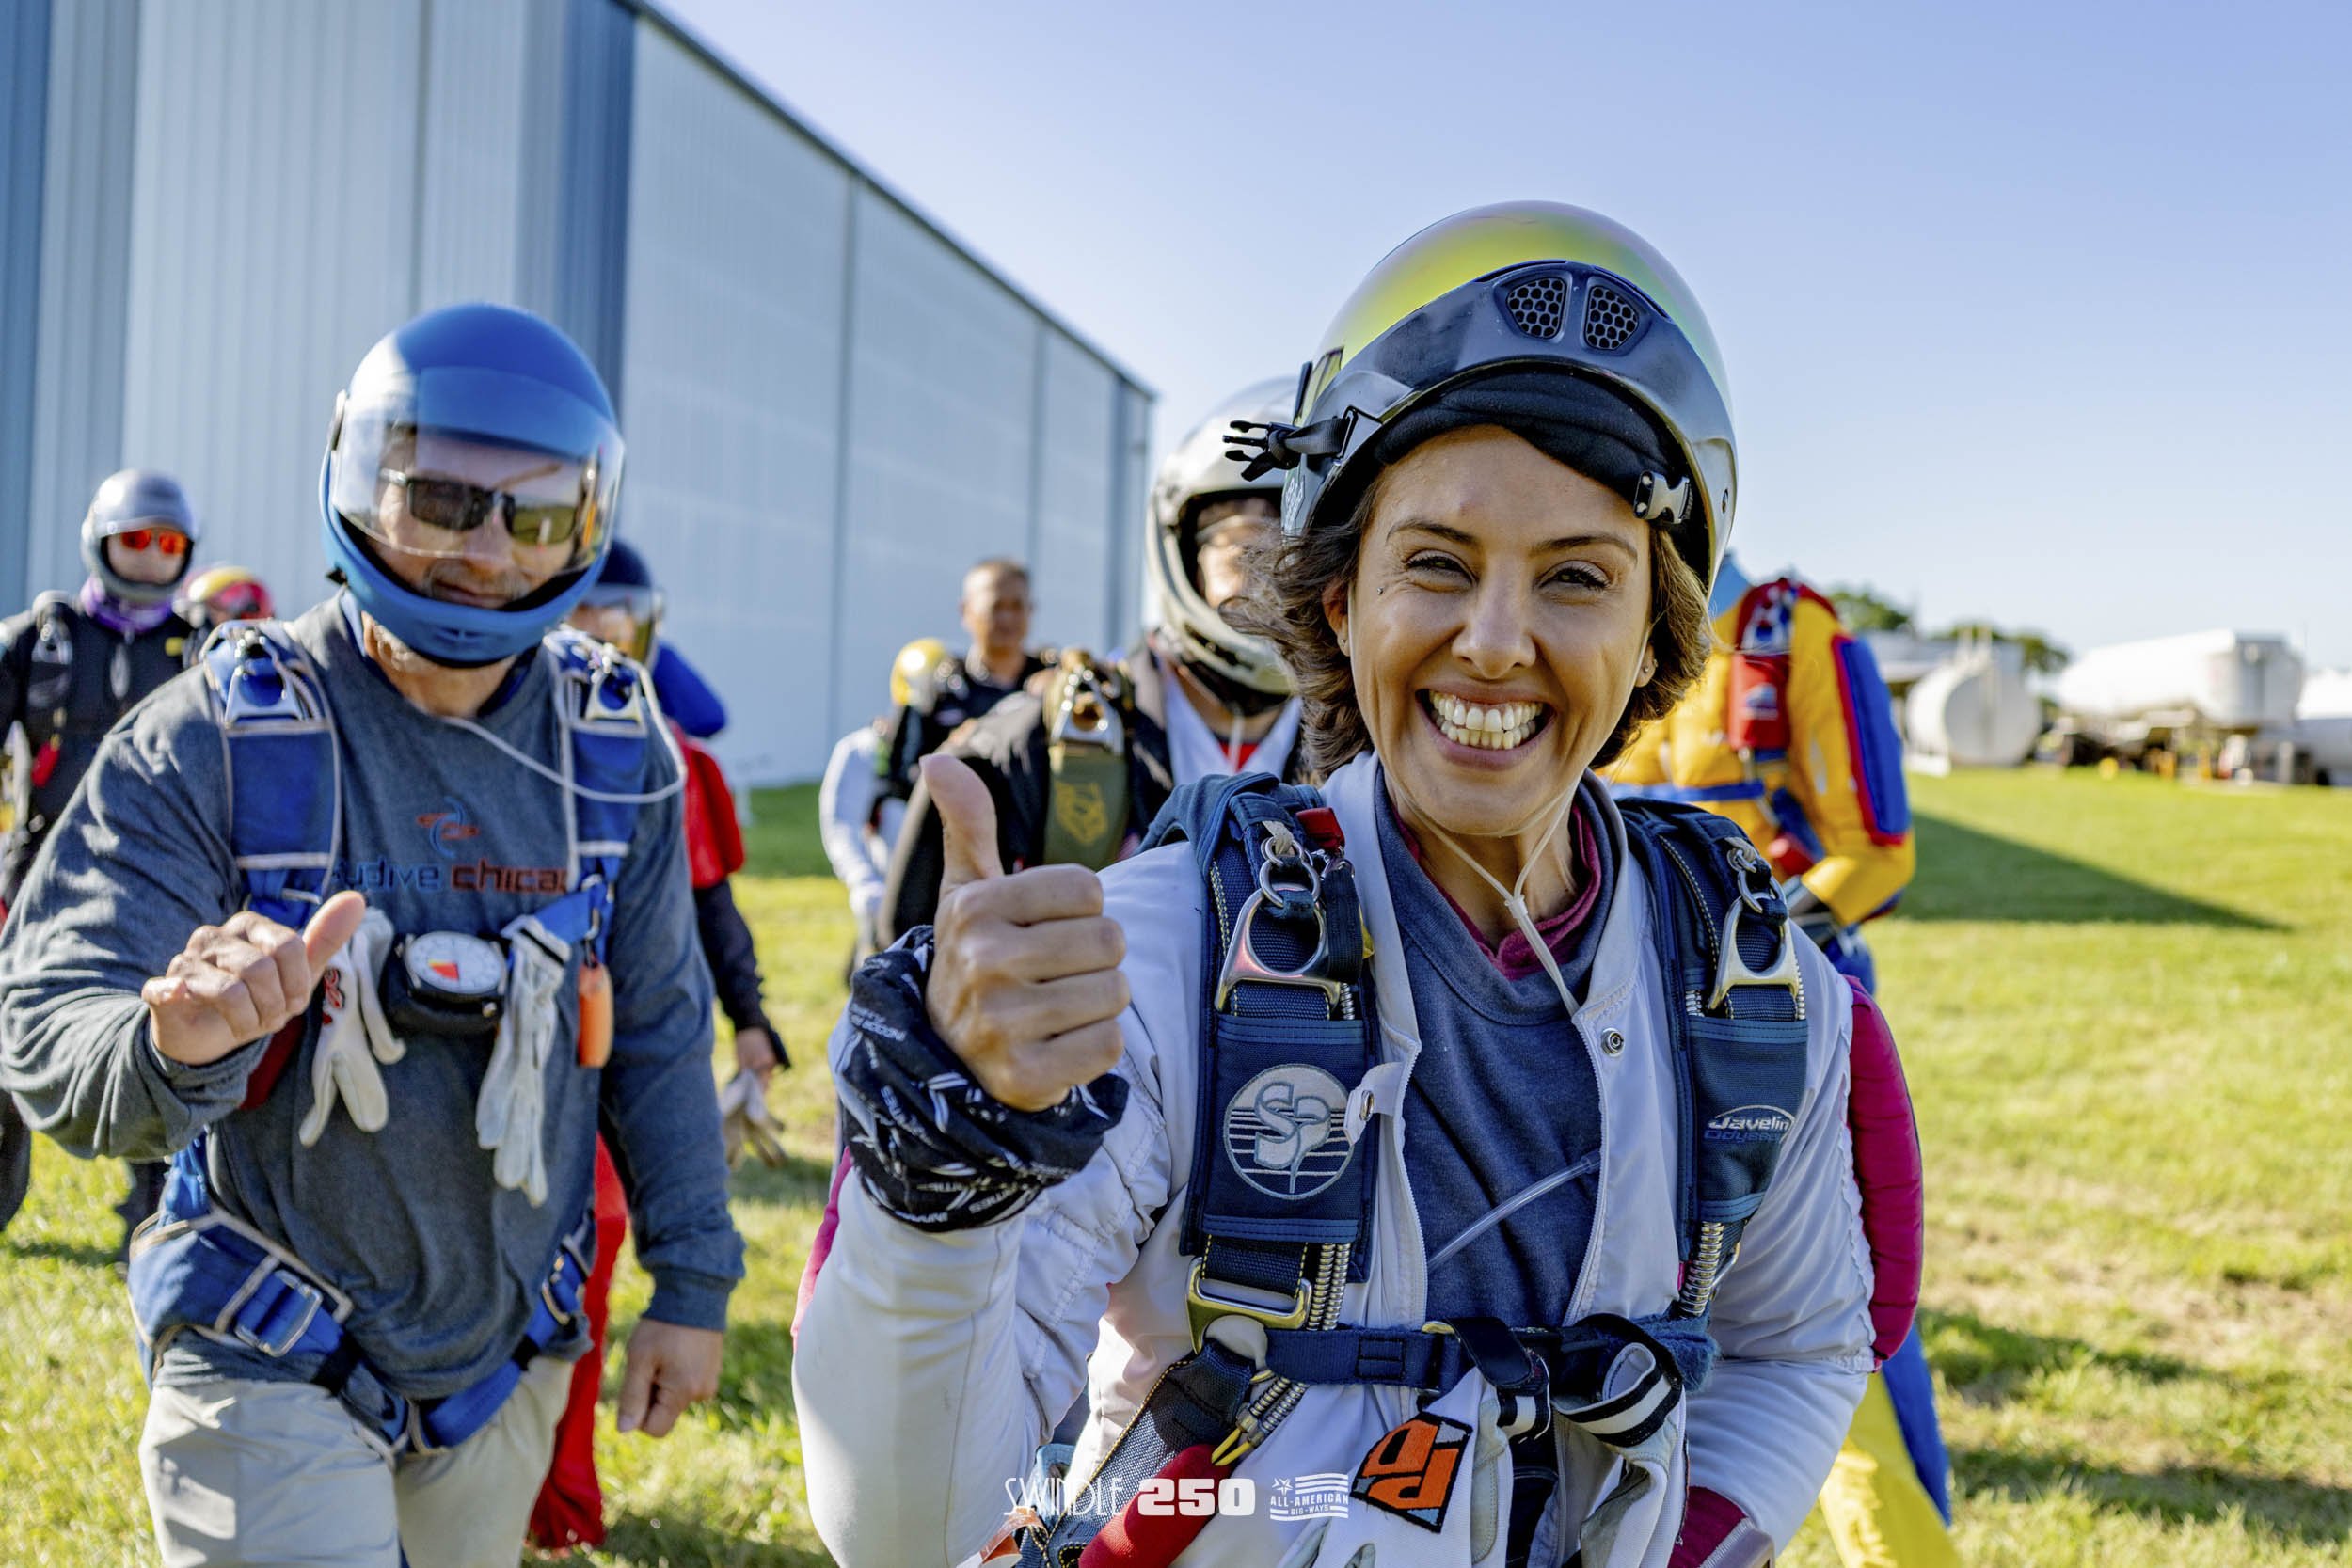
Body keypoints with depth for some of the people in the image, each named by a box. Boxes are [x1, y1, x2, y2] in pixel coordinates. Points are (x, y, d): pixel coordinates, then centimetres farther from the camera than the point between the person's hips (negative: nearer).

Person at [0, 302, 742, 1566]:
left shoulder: (615, 749, -5)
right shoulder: (219, 737, -16)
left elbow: (655, 1032, 4)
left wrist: (692, 1282, 6)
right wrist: (176, 1046, -42)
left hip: (507, 1359, 4)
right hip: (270, 1364, -4)